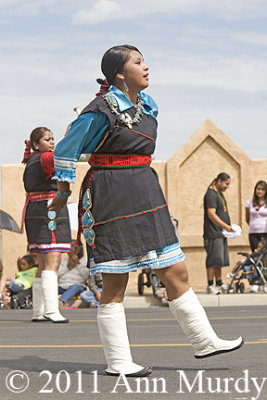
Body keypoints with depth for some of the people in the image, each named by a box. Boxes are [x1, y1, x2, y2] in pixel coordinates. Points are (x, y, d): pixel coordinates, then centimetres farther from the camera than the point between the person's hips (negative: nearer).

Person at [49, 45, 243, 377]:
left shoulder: (147, 105, 10)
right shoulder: (101, 110, -12)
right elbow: (67, 149, -4)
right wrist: (62, 192, 2)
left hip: (145, 192, 8)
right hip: (110, 198, -8)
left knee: (176, 273, 8)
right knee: (115, 283, -1)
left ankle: (204, 341, 17)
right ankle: (117, 362, 7)